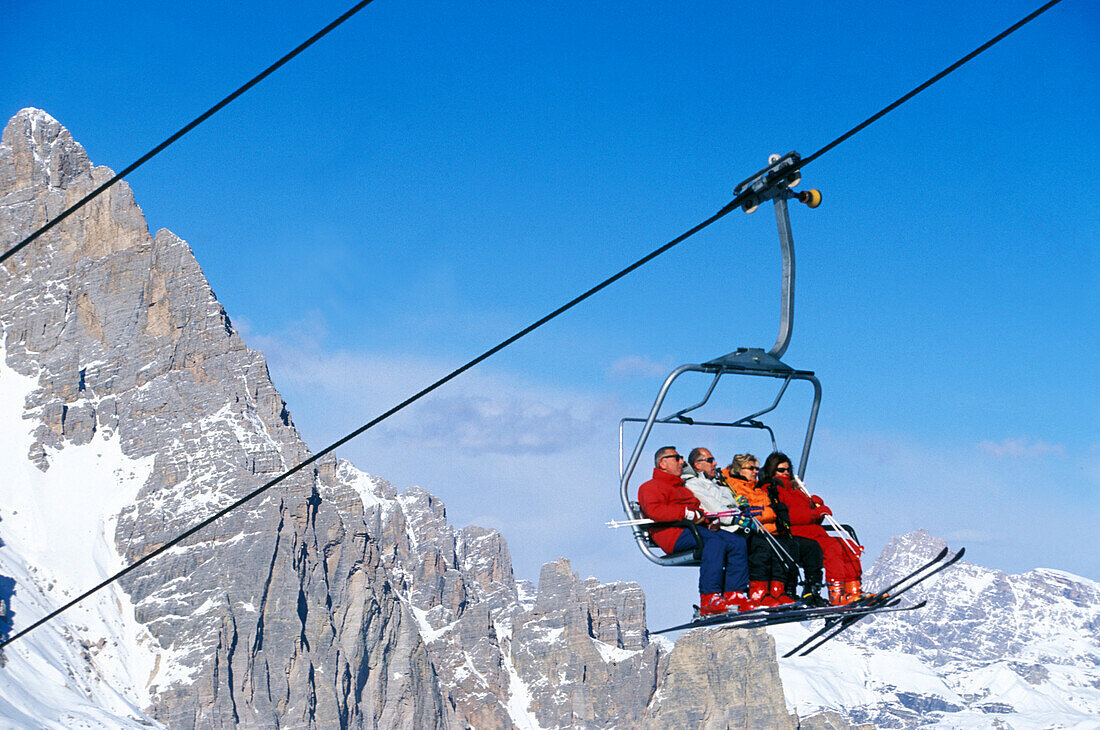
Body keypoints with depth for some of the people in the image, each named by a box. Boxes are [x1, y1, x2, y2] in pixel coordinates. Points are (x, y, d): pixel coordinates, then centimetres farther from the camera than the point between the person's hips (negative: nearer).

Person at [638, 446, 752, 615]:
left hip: (697, 529, 8)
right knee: (716, 542, -35)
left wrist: (709, 519, 5)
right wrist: (689, 514, -16)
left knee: (738, 542, -14)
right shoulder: (651, 487, 11)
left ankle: (735, 595, -25)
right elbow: (654, 511, -10)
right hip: (673, 533, -8)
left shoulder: (682, 488, 38)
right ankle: (709, 599, -42)